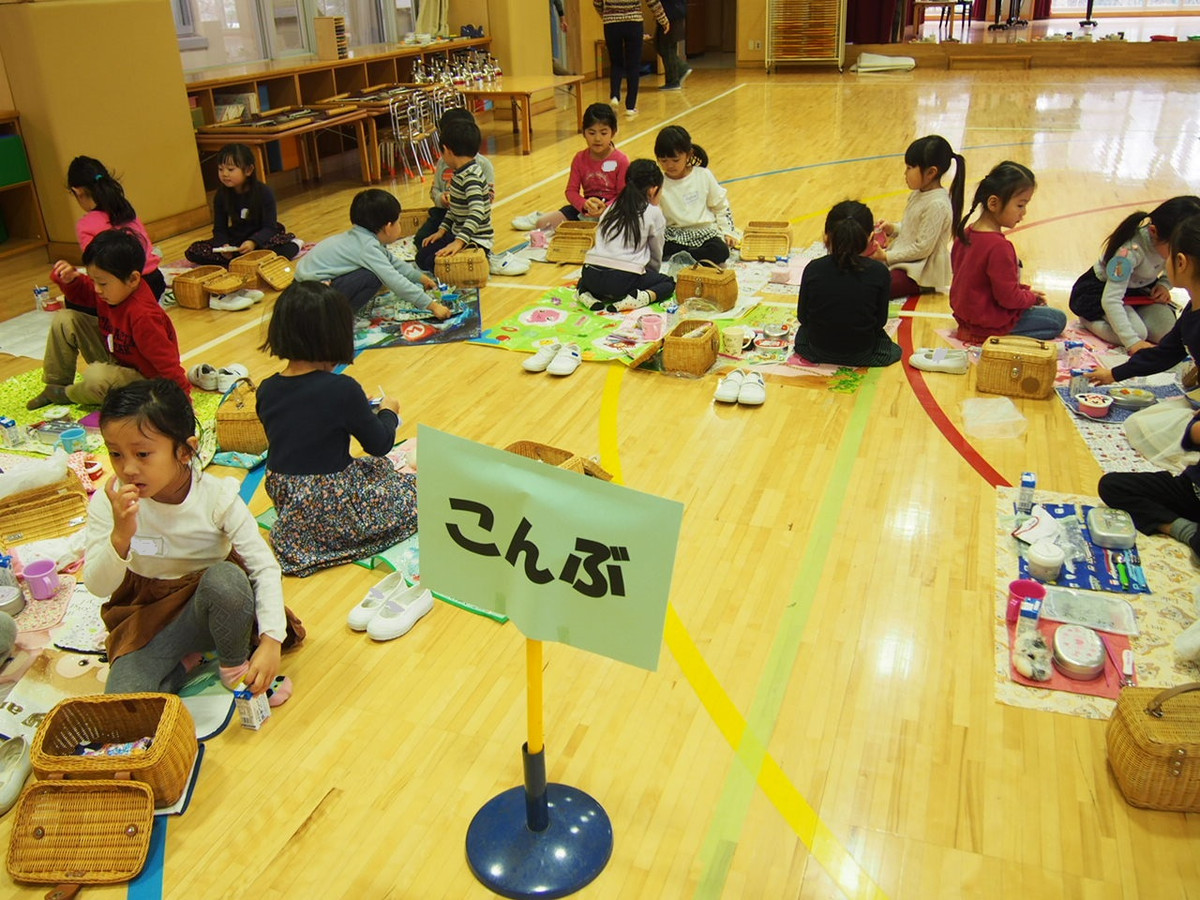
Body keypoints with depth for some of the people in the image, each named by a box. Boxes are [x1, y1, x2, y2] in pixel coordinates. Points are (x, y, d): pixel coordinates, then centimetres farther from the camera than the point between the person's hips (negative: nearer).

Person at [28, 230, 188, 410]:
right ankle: (55, 385, 12)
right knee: (64, 320, 2)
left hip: (142, 379, -9)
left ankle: (66, 394, 2)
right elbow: (82, 295, 15)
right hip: (113, 358, 9)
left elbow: (166, 360, -31)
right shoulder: (111, 289, -8)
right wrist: (70, 279, -6)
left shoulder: (143, 315, -35)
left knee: (97, 376, -37)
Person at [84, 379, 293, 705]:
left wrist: (271, 641, -31)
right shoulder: (108, 503, -14)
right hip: (147, 617, 1)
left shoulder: (216, 497, -19)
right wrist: (120, 535, -36)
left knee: (226, 577, -37)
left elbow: (265, 567, -19)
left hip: (208, 605, -1)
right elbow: (98, 587, -16)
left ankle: (236, 667, -8)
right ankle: (185, 663, 7)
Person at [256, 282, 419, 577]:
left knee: (379, 467, 27)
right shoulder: (342, 389, -21)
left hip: (286, 504, 7)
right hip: (333, 512, -7)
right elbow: (380, 444, -8)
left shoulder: (266, 391, -1)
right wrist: (389, 412, 13)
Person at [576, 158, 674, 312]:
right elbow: (656, 255, 15)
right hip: (624, 280, -5)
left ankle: (586, 293, 7)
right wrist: (652, 274, 36)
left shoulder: (611, 208, 19)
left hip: (591, 276, 5)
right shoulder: (654, 213, 5)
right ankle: (634, 299, -7)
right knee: (668, 283, 19)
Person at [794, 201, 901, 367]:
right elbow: (880, 321, -8)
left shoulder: (812, 269, -17)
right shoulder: (880, 273, -18)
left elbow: (802, 316, -6)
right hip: (862, 356, 0)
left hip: (817, 352, 0)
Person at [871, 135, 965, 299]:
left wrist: (887, 256, -19)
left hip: (922, 272, -9)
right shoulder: (918, 194, 6)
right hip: (906, 260, 9)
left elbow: (922, 248, -22)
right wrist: (893, 229, 0)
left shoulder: (937, 205, -21)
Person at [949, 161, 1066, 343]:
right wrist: (1032, 297, -1)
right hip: (987, 325, -9)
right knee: (1058, 319, 6)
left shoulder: (964, 233, 1)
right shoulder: (999, 246, -26)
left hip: (963, 313, 9)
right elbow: (1009, 298, -23)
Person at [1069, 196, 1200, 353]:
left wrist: (1164, 284, -14)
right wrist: (1132, 342, -42)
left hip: (1141, 288, 6)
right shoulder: (1130, 251, -37)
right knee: (1138, 332, -25)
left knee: (1165, 330, -14)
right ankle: (1089, 318, -1)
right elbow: (1111, 300, -39)